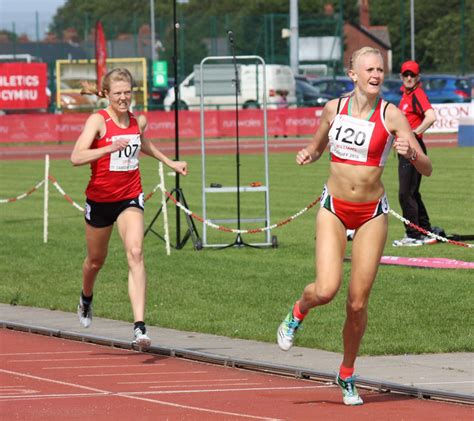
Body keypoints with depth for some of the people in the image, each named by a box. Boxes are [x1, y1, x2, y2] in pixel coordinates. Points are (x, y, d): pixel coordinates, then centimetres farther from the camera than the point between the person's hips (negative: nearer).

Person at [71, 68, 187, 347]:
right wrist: (109, 148, -39)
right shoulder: (98, 120, -14)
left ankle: (140, 326, -28)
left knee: (136, 253, -21)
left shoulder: (139, 121, 1)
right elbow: (76, 157, -28)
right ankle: (86, 299, 53)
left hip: (130, 197, 2)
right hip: (100, 198, -2)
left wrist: (170, 162, 29)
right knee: (96, 260, 17)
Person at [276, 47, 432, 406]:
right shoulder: (333, 108, 0)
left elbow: (426, 169, -8)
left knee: (358, 303, 1)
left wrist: (410, 152, -29)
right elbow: (317, 148, 19)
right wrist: (307, 155, -4)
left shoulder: (392, 115, -7)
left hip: (372, 214, -1)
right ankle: (298, 313, 18)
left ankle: (347, 375, 22)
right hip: (334, 209, 1)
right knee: (326, 290, -18)